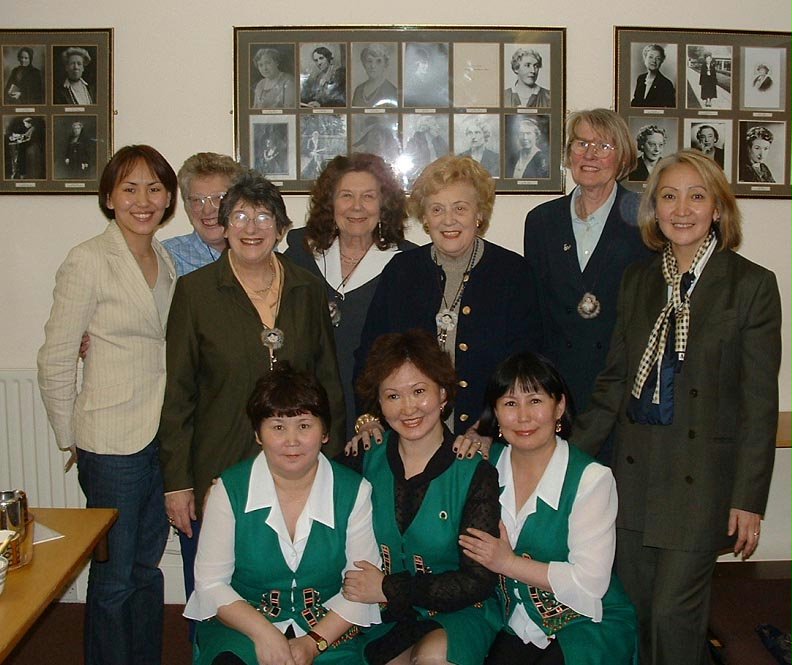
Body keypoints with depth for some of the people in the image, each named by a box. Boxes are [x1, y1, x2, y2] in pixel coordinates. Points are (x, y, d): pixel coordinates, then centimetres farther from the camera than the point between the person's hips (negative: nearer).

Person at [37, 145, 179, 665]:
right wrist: (70, 438, -2)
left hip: (166, 436, 6)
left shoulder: (168, 261, 9)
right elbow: (55, 362, -8)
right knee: (114, 578, 7)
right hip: (113, 441, -6)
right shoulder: (88, 261, -10)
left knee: (148, 566, 18)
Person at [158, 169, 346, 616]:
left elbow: (328, 382, 10)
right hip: (217, 474, -2)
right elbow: (177, 392, -2)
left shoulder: (308, 290, 5)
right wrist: (177, 482, -5)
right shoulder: (195, 290, -3)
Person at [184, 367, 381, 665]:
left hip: (327, 631, 1)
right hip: (241, 625, -1)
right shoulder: (230, 489, -3)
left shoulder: (355, 492, -3)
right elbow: (210, 582, -3)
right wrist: (264, 633, -17)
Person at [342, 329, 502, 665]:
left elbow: (477, 580, -10)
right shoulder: (367, 458, 0)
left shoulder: (475, 472, -9)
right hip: (385, 621, 3)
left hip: (458, 614, -2)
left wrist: (388, 589, -13)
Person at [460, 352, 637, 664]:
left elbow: (589, 583, -18)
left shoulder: (591, 478, -14)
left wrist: (507, 562, -16)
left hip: (590, 626, -2)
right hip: (517, 624, 3)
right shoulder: (489, 463, 0)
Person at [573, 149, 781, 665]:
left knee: (673, 609, -2)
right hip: (636, 471, 4)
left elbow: (760, 402, -6)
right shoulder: (637, 280, 8)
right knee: (637, 611, 11)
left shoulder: (752, 285, -5)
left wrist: (748, 499, -8)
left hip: (701, 478, -4)